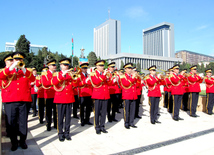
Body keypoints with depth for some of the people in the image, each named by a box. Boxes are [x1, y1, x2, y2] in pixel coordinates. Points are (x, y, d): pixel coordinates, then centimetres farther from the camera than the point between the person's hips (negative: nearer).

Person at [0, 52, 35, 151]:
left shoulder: (26, 71, 11)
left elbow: (33, 79, -9)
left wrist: (23, 69, -21)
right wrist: (12, 67, -20)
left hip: (23, 100, 0)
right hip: (10, 101, 0)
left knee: (23, 122, 6)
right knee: (12, 123, 7)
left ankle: (23, 141, 21)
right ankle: (14, 143, 21)